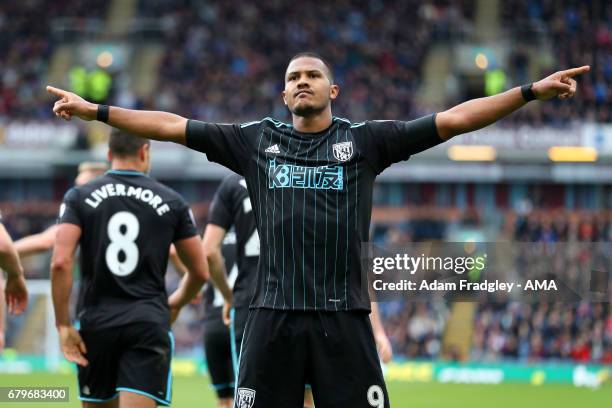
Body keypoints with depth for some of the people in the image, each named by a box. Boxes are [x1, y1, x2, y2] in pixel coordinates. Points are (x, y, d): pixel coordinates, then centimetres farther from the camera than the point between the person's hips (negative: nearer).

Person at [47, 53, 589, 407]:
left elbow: (454, 119, 2)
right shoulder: (256, 140, 11)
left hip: (343, 317, -1)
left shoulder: (365, 141, 6)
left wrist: (533, 91, -5)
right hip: (274, 315, 1)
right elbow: (174, 126, 12)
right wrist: (96, 111, 10)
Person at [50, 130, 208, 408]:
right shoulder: (171, 202, 6)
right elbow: (200, 271, 11)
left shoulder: (80, 197, 3)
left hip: (96, 322, 1)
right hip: (149, 322, -1)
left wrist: (63, 324, -4)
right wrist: (176, 303, 30)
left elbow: (61, 262, -10)